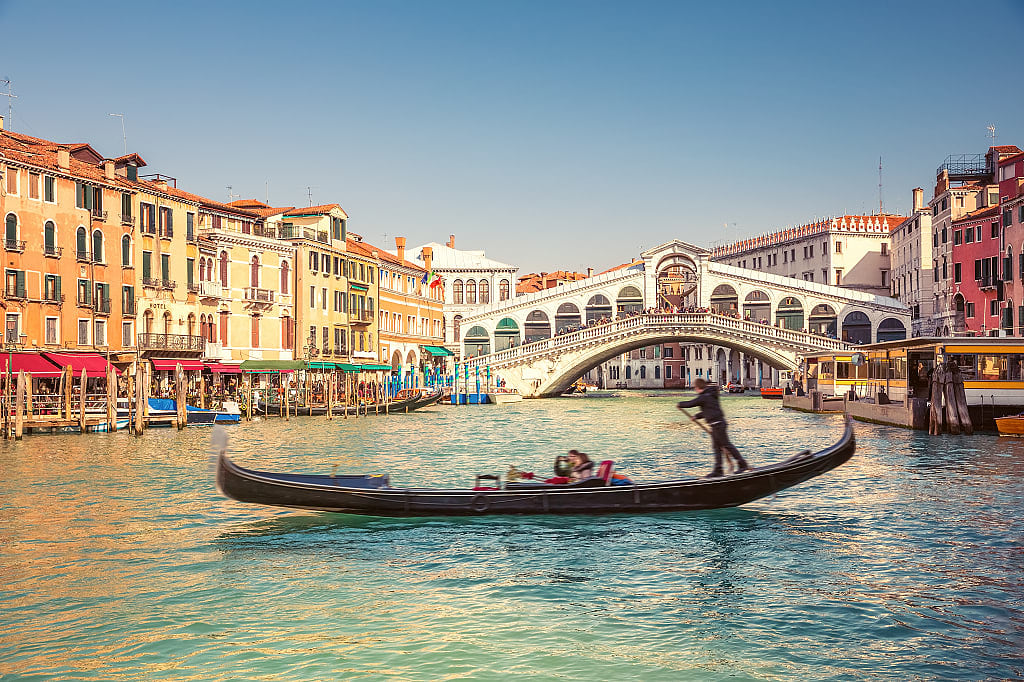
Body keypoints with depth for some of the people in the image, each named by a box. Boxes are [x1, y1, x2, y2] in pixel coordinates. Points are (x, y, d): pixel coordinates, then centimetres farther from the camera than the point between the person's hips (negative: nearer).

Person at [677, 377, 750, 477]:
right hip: (717, 424, 10)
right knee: (716, 446, 11)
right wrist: (697, 416, 27)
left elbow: (690, 403, -11)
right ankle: (718, 470, 12)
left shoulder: (703, 397, -15)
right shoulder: (710, 395, 17)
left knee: (726, 445, -4)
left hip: (717, 424, -10)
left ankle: (742, 464, 1)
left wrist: (680, 404, 8)